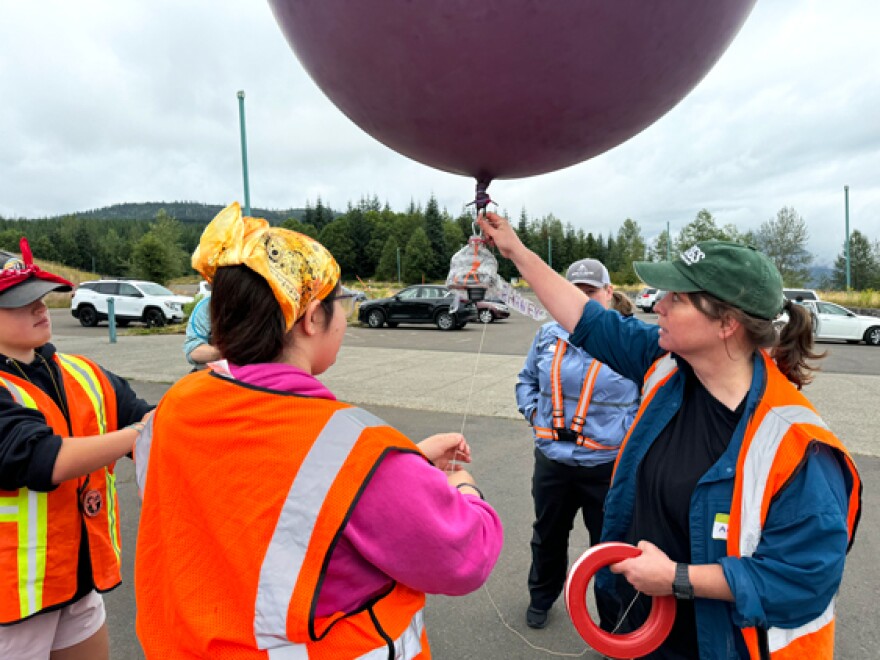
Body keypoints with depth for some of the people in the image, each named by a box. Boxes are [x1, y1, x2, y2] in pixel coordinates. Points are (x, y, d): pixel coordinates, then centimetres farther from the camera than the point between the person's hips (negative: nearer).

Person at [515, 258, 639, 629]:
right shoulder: (549, 336, 2)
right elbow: (527, 380, 16)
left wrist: (628, 429, -13)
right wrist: (532, 412, 1)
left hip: (607, 464, -3)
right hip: (551, 458, 4)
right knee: (548, 536, 24)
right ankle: (541, 597, 50)